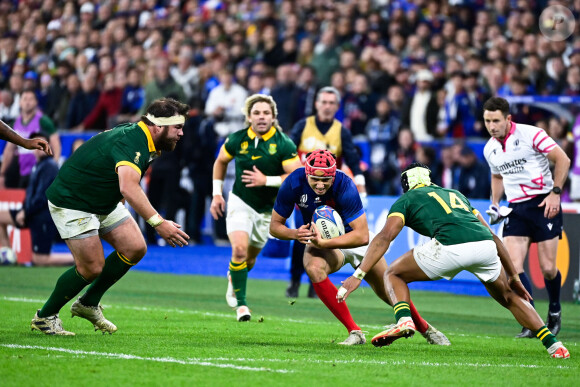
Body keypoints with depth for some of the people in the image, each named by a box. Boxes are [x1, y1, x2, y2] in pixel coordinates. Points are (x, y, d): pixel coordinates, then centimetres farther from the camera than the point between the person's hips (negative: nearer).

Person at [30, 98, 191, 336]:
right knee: (92, 268, -12)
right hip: (71, 202, -10)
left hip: (105, 202, 10)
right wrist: (158, 223, -51)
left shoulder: (145, 141, 2)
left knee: (135, 248, 0)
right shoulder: (131, 142, -30)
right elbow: (129, 188, -46)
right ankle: (44, 317, 8)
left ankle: (88, 304, 15)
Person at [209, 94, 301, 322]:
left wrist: (266, 180, -28)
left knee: (250, 259, 13)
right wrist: (217, 194, 6)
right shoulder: (237, 140, -8)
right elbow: (221, 162, 12)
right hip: (240, 202, -1)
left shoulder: (284, 145, -15)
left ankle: (233, 278, 50)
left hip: (268, 209, 1)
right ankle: (240, 303, -12)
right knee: (239, 249, -23)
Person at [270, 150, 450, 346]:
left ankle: (425, 328, 34)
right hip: (319, 239, 1)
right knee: (314, 269, -33)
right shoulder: (293, 184, -25)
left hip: (352, 237, -1)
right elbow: (275, 225, -13)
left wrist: (323, 243, -46)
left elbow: (362, 236, -36)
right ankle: (354, 332, -23)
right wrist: (295, 234, -35)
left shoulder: (345, 186, -34)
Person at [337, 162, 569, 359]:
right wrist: (513, 275, 39)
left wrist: (358, 275, 1)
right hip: (485, 245, 4)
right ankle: (552, 344, 18)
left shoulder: (406, 199, 23)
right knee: (509, 297, 30)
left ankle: (404, 320, -8)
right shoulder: (455, 194, 36)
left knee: (394, 275, 18)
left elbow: (385, 238, 6)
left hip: (450, 247, -4)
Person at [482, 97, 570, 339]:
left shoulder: (530, 135, -11)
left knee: (547, 268, -4)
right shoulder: (489, 149, 7)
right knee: (513, 267, -12)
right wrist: (494, 203, 10)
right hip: (516, 209, 5)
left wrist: (555, 193, -14)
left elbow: (562, 159, -8)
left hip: (543, 203, -5)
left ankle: (554, 310, 25)